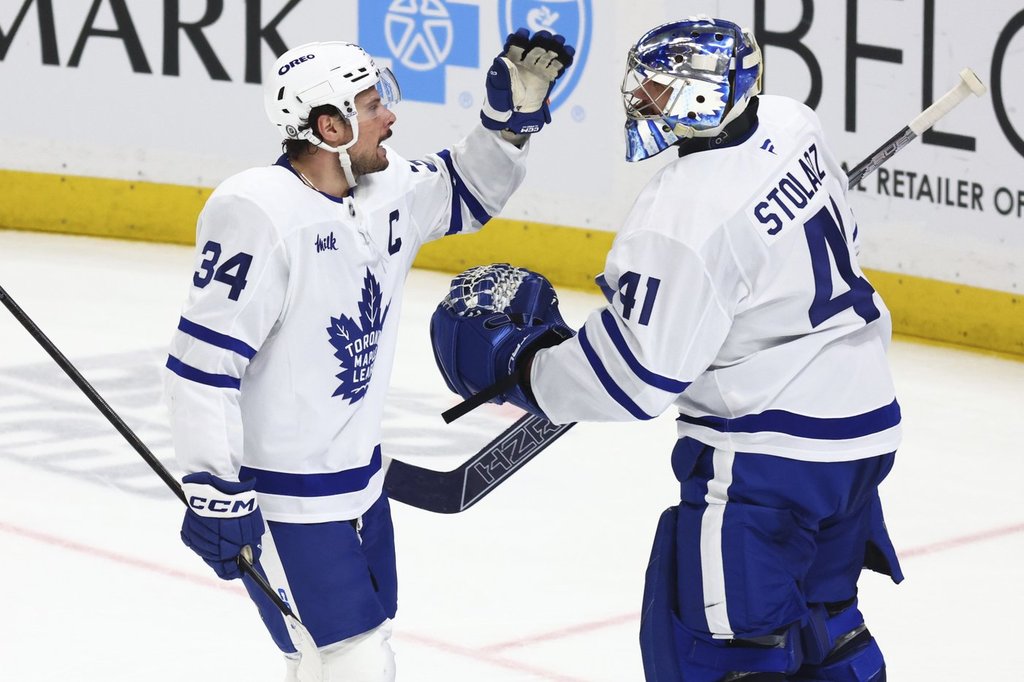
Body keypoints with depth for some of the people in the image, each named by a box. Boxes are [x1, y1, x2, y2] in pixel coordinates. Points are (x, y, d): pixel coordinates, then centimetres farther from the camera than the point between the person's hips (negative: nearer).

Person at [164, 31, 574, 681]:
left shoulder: (388, 189, 2)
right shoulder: (258, 213, -23)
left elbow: (466, 193, 23)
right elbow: (203, 361, -23)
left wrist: (511, 116, 5)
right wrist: (213, 491, -24)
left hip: (359, 483, 9)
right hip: (281, 504, -9)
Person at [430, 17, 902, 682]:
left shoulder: (683, 216, -24)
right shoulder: (790, 125, 0)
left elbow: (633, 375, -20)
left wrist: (519, 362, -7)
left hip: (770, 453, -9)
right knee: (821, 615, 25)